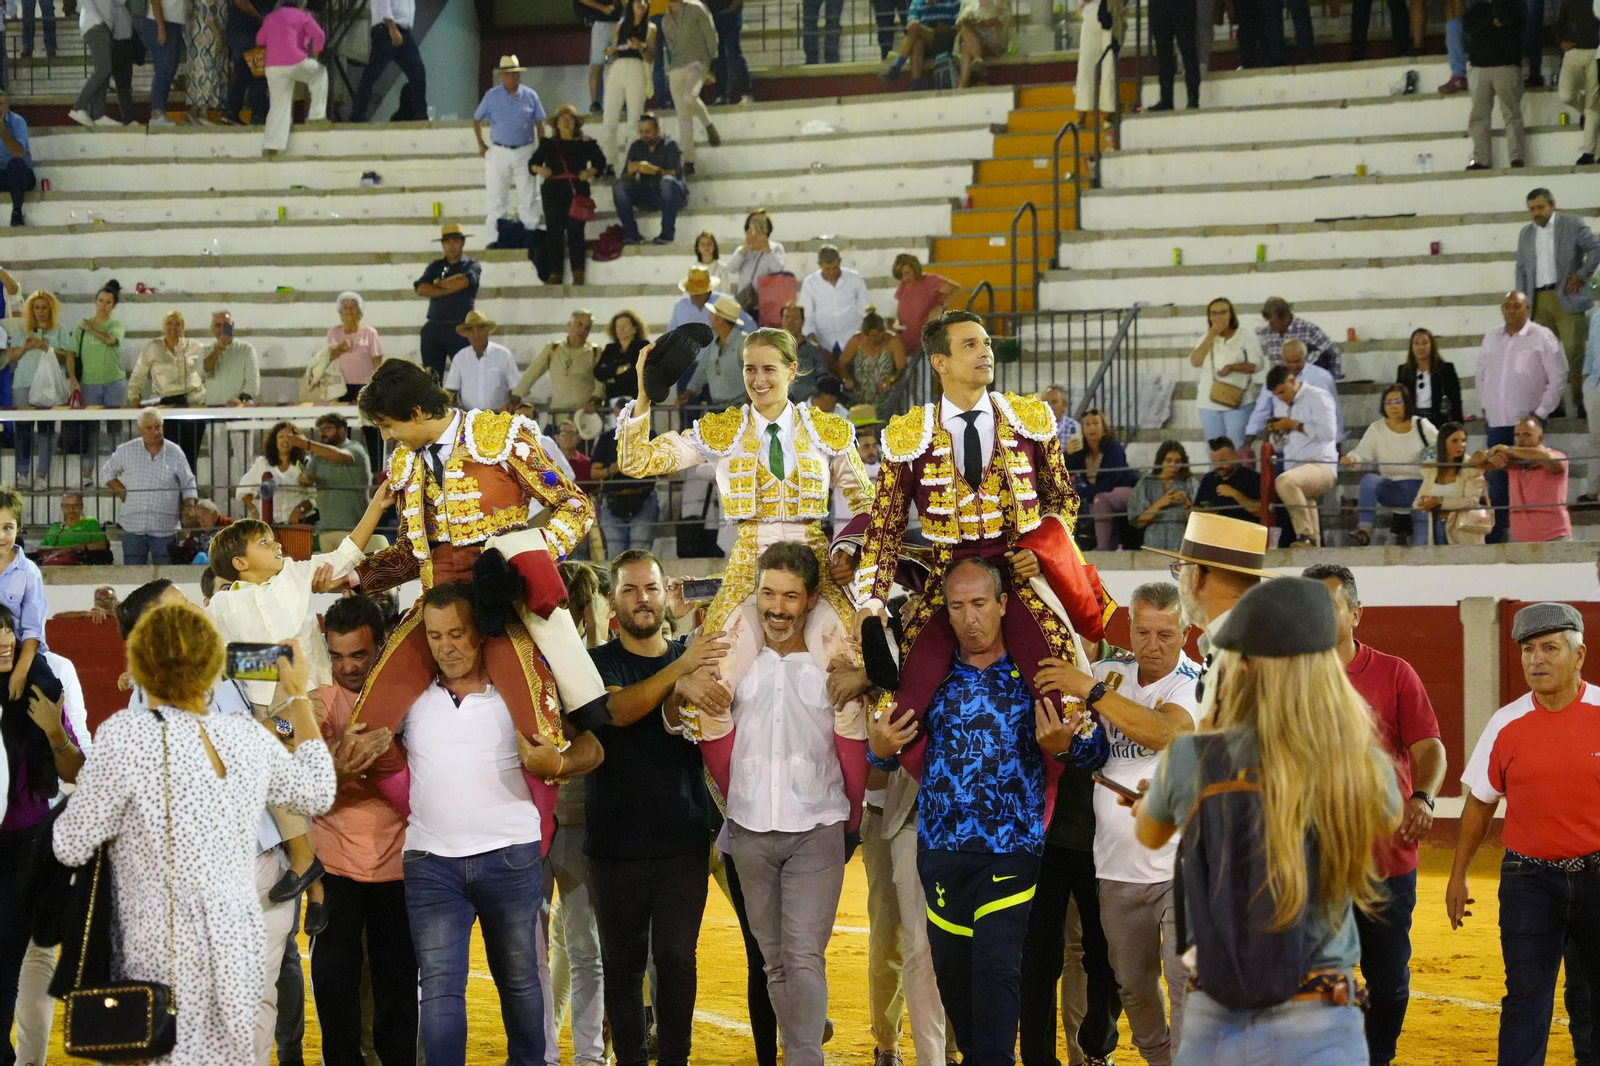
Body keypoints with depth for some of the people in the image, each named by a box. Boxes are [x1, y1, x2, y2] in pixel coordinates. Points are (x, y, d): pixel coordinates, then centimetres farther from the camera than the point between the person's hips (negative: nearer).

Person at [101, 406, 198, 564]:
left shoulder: (175, 453, 2)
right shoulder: (126, 451, 3)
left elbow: (188, 487, 7)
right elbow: (107, 472, 15)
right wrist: (122, 493, 2)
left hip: (165, 527, -1)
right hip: (133, 526, 1)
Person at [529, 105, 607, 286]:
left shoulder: (585, 144, 4)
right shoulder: (548, 144, 9)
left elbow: (600, 161, 10)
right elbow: (532, 162, 13)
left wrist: (591, 172, -9)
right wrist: (539, 169, -9)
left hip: (577, 193, -2)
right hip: (553, 193, 2)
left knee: (575, 231, -4)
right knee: (553, 232, 0)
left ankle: (578, 272, -1)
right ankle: (554, 273, 2)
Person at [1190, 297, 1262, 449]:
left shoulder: (1246, 336, 0)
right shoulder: (1206, 338, 12)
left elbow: (1258, 364, -8)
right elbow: (1195, 361, -1)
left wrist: (1232, 367, -22)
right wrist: (1211, 337, -7)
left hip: (1237, 402, -4)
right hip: (1209, 402, 4)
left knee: (1237, 448, -7)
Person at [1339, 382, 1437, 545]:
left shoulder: (1421, 425, 5)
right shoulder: (1376, 429, 7)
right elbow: (1362, 452, -4)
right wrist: (1351, 458, -29)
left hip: (1419, 487, -1)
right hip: (1391, 488, 1)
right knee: (1368, 479, -30)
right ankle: (1364, 529, -40)